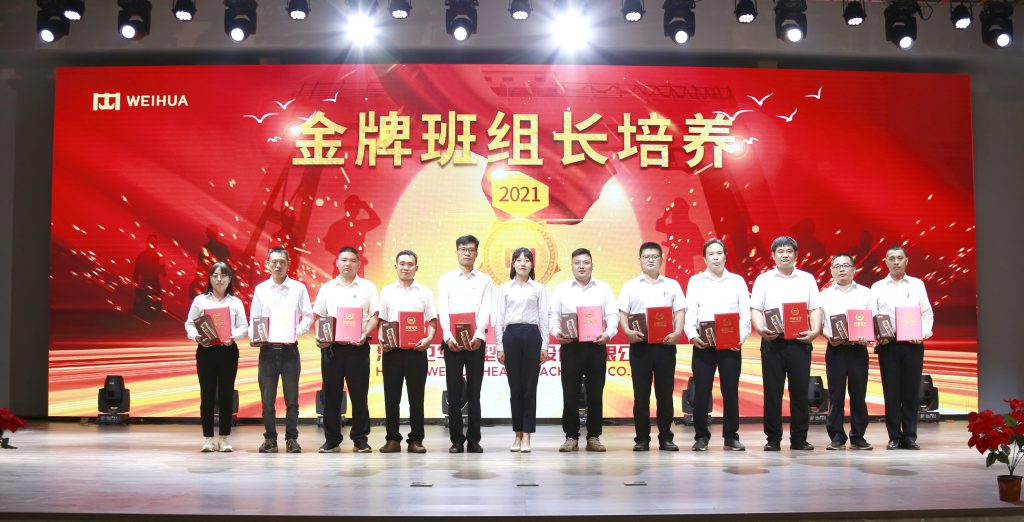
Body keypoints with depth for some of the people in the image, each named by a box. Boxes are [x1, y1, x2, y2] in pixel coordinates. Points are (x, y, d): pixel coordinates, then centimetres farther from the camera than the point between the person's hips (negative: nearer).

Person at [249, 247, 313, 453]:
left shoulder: (298, 288, 4)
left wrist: (297, 333, -12)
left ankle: (291, 439, 10)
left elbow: (308, 316, 4)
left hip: (289, 349, -1)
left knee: (291, 398, 1)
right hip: (267, 350, 1)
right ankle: (270, 439, 12)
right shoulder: (260, 289, 9)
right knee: (267, 398, 3)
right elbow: (254, 318, 11)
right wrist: (253, 336, -7)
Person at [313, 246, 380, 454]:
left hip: (357, 347, -2)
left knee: (359, 394, 0)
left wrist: (364, 334, -14)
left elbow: (374, 317, 3)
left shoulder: (368, 287, 7)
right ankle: (332, 440, 12)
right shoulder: (327, 288, 12)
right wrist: (319, 338, -5)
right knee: (331, 395, 4)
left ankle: (360, 440, 8)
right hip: (331, 346, 2)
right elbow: (319, 318, 12)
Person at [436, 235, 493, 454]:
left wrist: (478, 336, -17)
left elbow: (485, 311, -2)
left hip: (476, 340, 0)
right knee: (454, 392, 0)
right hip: (452, 340, 0)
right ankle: (456, 440, 5)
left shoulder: (485, 280, 9)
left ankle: (474, 439, 8)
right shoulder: (445, 280, 9)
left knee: (474, 391, 2)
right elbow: (443, 311, -1)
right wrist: (448, 337, -15)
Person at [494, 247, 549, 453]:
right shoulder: (504, 289, 9)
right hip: (511, 335, 1)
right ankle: (518, 434, 12)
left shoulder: (539, 289, 7)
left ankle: (526, 436, 1)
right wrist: (500, 346, 2)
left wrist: (544, 346, -1)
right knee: (515, 387, 3)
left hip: (532, 335, -1)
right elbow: (499, 319, 7)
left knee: (530, 387, -2)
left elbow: (544, 318, 5)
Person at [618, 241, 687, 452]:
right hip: (639, 344, -1)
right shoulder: (630, 286, 10)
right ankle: (642, 438, 6)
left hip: (665, 344, 1)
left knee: (665, 393, 3)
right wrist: (628, 331, -14)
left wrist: (677, 332, -12)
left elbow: (680, 311, 6)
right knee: (641, 394, 0)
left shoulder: (672, 285, 12)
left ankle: (665, 438, 10)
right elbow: (622, 313, 4)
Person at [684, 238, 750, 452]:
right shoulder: (696, 281, 9)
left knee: (731, 391, 2)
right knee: (701, 392, -2)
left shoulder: (737, 281, 11)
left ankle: (731, 436, 12)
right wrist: (692, 335, -16)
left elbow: (746, 313, 5)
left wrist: (741, 336, -10)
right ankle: (701, 436, 7)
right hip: (703, 345, -1)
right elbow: (690, 312, 1)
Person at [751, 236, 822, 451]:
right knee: (772, 391, 0)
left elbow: (816, 309, 7)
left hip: (799, 341, 1)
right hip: (772, 341, -1)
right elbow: (755, 310, 3)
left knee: (800, 391, 1)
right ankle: (773, 439, 7)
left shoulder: (807, 279, 13)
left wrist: (815, 331, -10)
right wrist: (761, 329, -15)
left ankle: (799, 439, 9)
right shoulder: (763, 279, 9)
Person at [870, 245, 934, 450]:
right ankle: (894, 437, 5)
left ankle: (910, 436, 7)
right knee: (891, 391, 0)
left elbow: (927, 313, 9)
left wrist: (923, 333, -8)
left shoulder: (917, 285, 12)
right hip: (887, 344, 0)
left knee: (912, 391, 1)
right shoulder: (877, 287, 10)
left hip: (913, 344, 1)